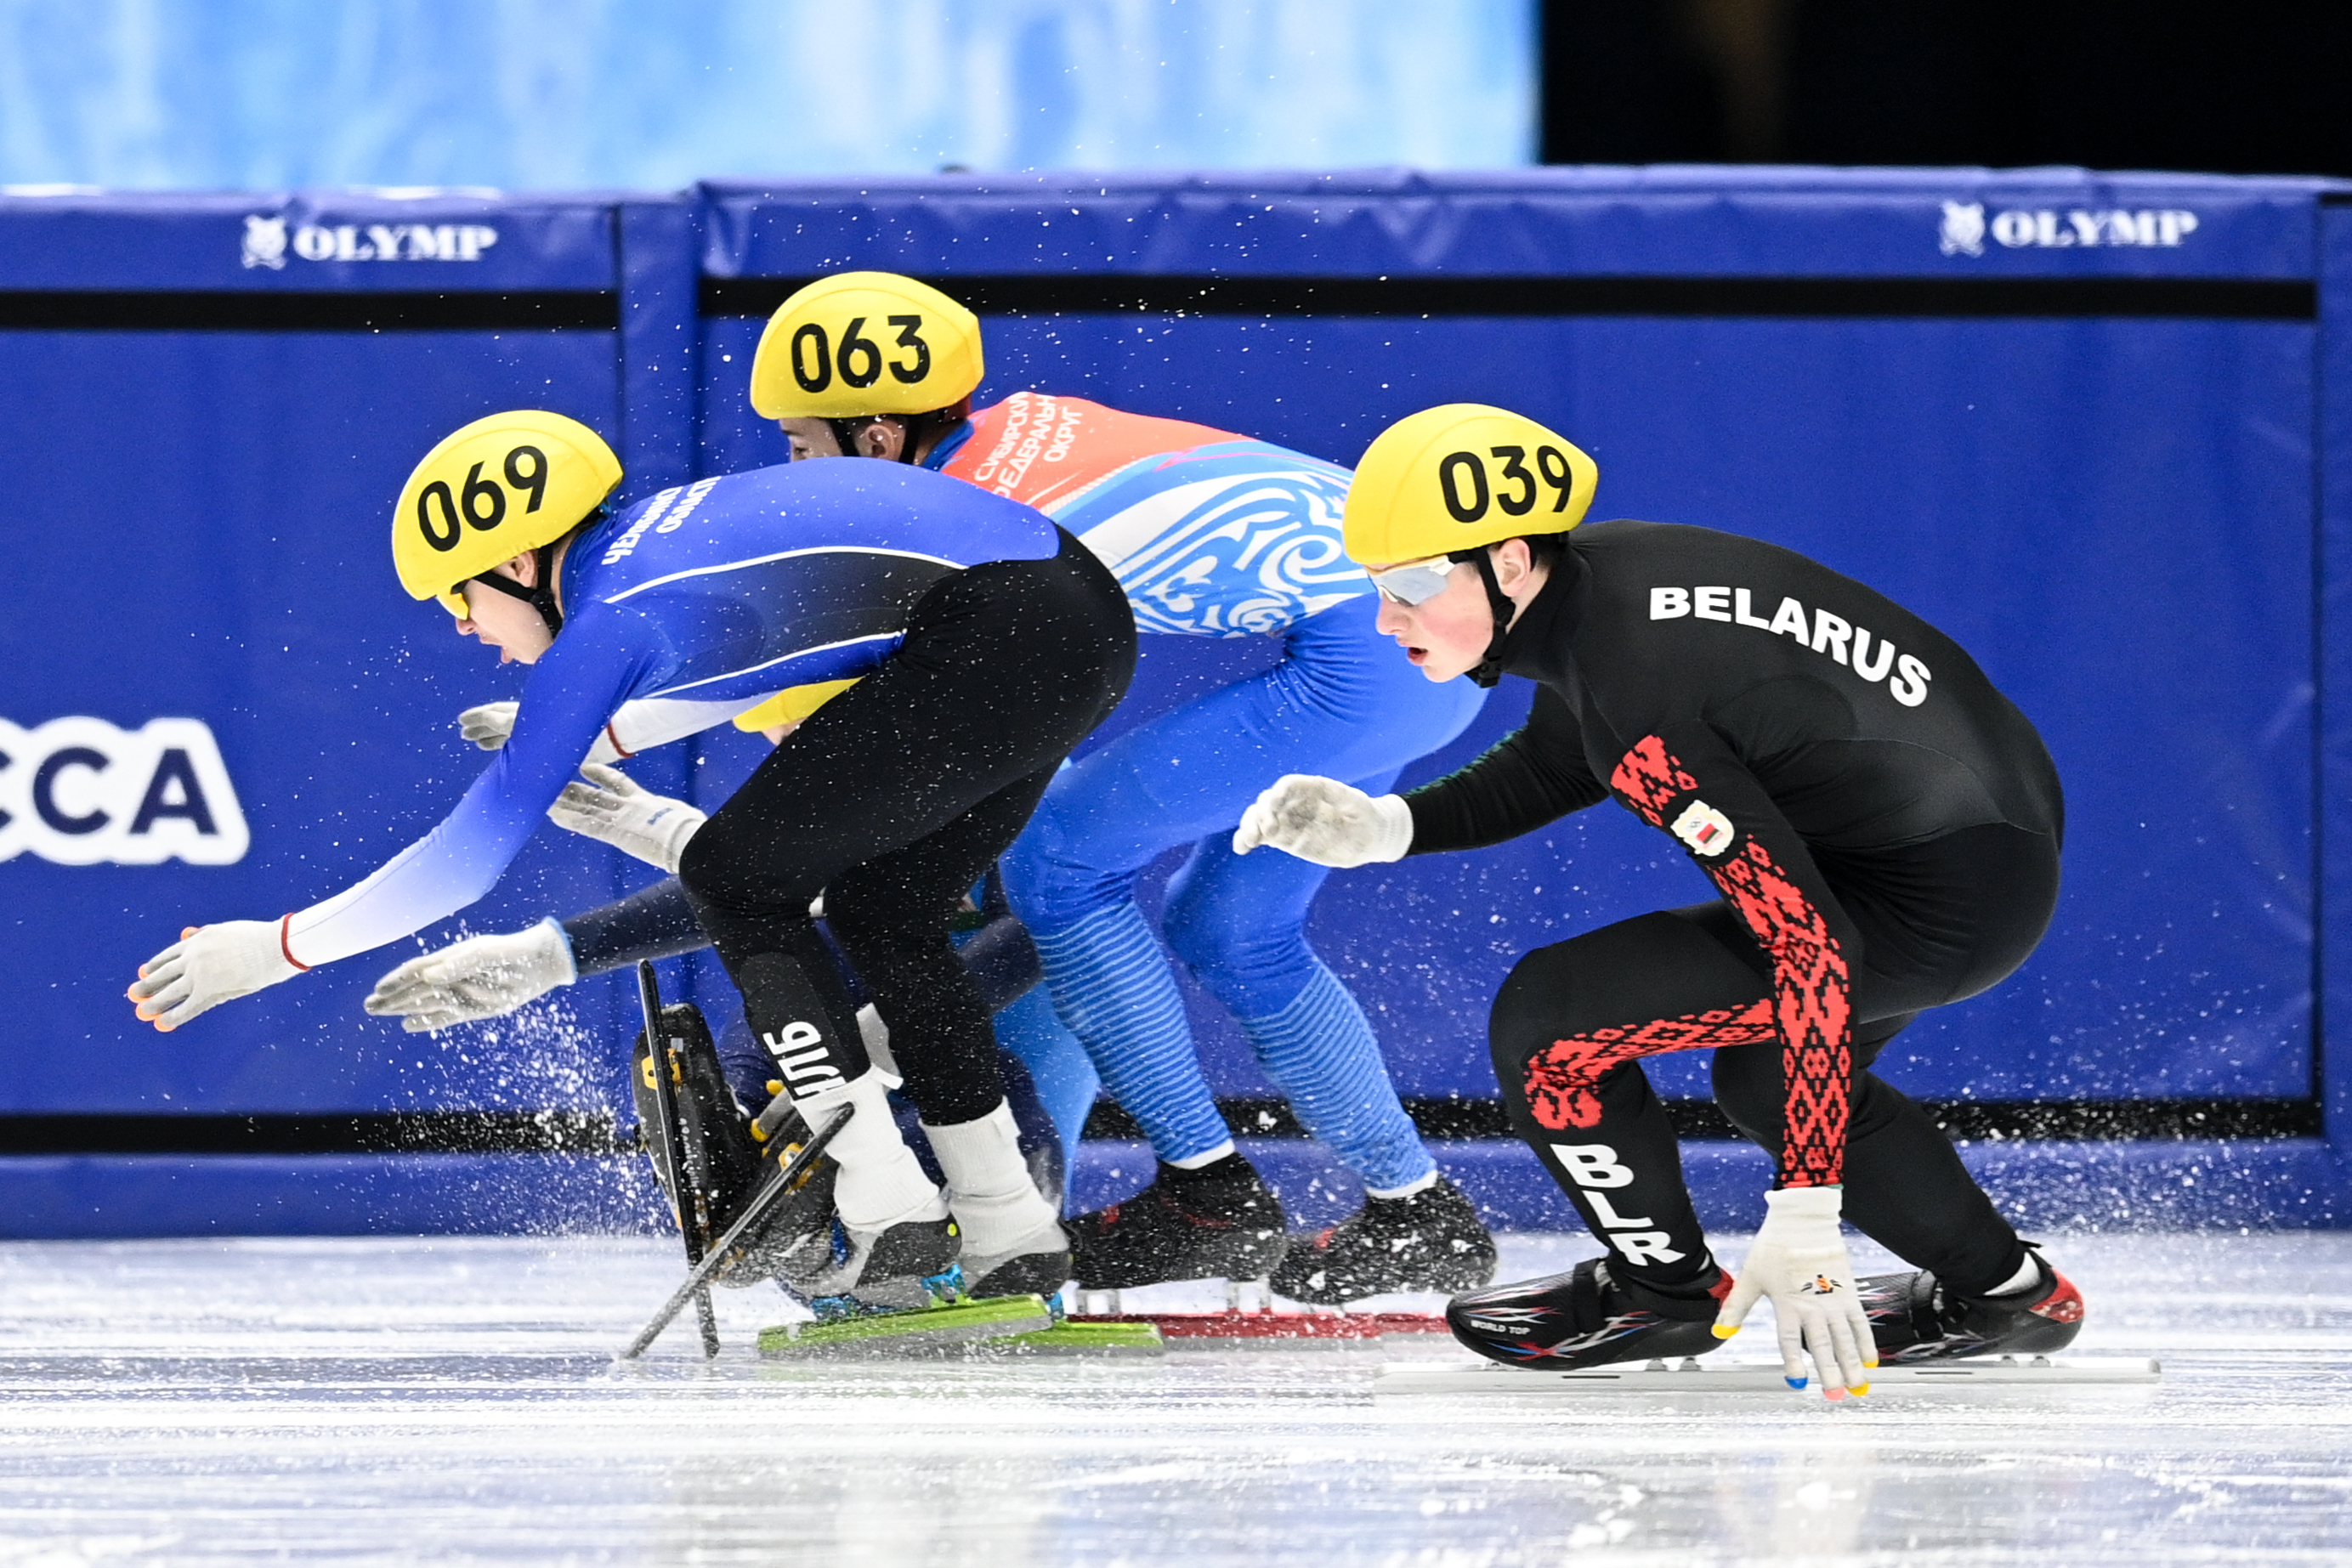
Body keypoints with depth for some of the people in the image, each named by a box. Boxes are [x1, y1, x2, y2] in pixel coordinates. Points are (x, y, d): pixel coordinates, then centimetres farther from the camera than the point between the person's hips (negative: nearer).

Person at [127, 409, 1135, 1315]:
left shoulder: (609, 620, -4)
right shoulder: (668, 524, 19)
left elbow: (472, 854, 0)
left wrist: (274, 947, 6)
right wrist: (594, 738, 43)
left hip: (997, 634, -9)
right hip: (1089, 617, 9)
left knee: (738, 875, 3)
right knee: (882, 908, 22)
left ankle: (894, 1223, -1)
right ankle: (1012, 1235, 25)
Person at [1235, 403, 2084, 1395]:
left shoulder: (1639, 686, -28)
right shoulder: (1594, 580, -1)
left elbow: (1810, 947, -30)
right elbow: (1551, 768, 22)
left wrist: (1804, 1213, -30)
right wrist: (1383, 827, 6)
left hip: (1941, 905, -10)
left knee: (1548, 1020, -8)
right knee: (1768, 1076, 32)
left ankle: (1664, 1290, 15)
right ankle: (2003, 1294, 37)